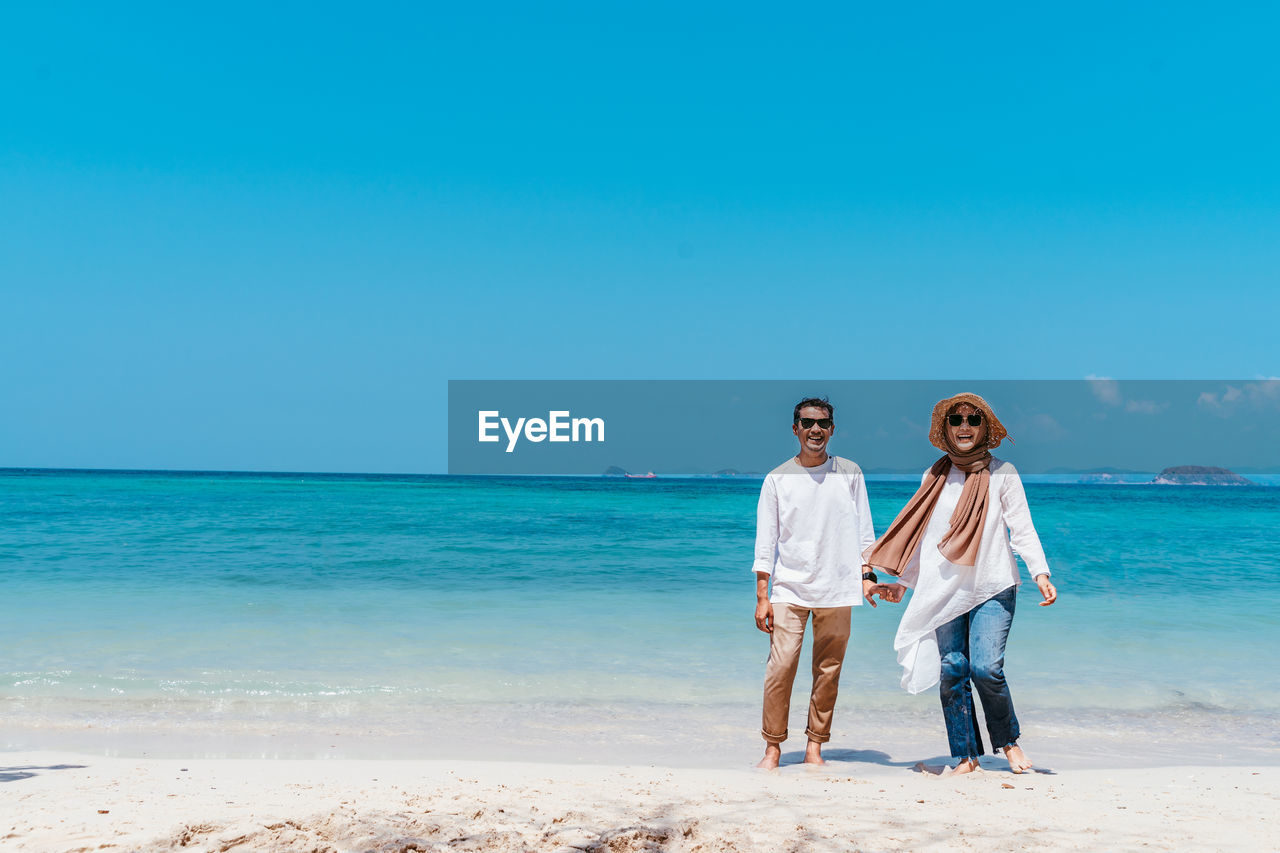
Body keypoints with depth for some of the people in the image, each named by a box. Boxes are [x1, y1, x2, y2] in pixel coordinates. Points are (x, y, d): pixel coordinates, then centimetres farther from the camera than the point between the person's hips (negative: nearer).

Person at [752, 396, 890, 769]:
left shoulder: (849, 474, 7)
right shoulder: (778, 479, 4)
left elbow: (864, 532, 14)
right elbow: (765, 542, 4)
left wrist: (865, 576, 5)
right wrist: (761, 596, -1)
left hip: (837, 589, 1)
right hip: (789, 589, -1)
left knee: (829, 670, 2)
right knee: (780, 666, -10)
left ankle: (815, 746, 12)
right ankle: (773, 746, 1)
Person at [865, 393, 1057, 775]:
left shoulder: (1002, 473, 4)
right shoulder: (935, 477, 12)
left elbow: (1022, 529, 0)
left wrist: (1040, 573, -14)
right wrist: (904, 582, 18)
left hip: (992, 588, -3)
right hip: (945, 590, 3)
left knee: (985, 668, -15)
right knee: (952, 672, -2)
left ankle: (1009, 741, 10)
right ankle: (966, 757, 8)